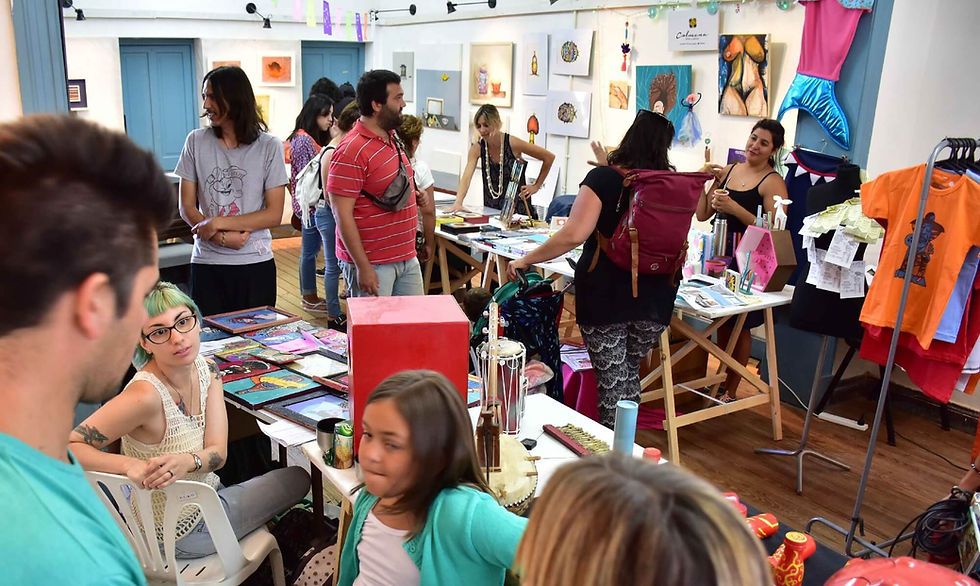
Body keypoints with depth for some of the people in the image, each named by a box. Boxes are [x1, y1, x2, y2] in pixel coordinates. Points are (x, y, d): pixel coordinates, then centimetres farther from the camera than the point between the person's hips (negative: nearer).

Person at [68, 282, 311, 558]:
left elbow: (218, 453, -13)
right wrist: (131, 465, -43)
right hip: (180, 532, -7)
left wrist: (188, 462, -34)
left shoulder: (207, 369, -9)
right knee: (297, 478, 5)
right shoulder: (146, 395, -32)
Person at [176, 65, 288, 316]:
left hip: (256, 266, -1)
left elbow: (274, 214, -6)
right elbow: (187, 207, 2)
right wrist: (223, 238, -13)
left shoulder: (269, 146, -3)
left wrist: (218, 224, -13)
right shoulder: (196, 142, 3)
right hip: (206, 265, 1)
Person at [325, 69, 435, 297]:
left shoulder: (392, 138, 10)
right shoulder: (351, 151, -19)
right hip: (372, 264, -9)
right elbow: (342, 214, -21)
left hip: (407, 258, 9)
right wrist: (362, 267, -22)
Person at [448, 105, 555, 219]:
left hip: (518, 210, -3)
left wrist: (536, 186, -3)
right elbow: (466, 177, -16)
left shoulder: (513, 144, -13)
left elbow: (549, 157, -5)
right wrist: (458, 203, -33)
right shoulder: (477, 148, -5)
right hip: (491, 209, 3)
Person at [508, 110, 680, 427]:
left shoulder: (604, 179, -10)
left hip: (606, 295, -5)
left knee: (611, 383, 4)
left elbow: (574, 235, -21)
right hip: (655, 299, 5)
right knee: (630, 374, 22)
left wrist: (525, 260, -11)